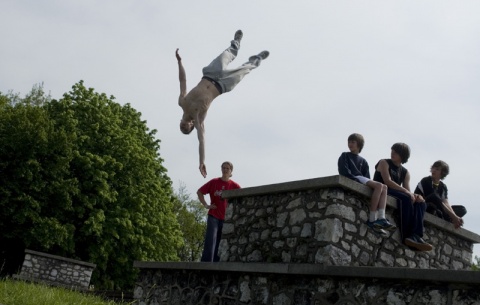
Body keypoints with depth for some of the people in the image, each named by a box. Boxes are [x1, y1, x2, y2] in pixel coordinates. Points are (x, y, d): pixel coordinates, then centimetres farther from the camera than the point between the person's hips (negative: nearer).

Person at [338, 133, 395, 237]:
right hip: (352, 180, -6)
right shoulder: (344, 156, 15)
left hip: (363, 180, 6)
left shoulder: (363, 161, 29)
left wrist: (369, 183, -6)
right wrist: (357, 180, -15)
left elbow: (367, 178, 17)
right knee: (379, 185, -27)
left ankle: (381, 218, -35)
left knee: (384, 187, -20)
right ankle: (372, 219, -33)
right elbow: (344, 172, -2)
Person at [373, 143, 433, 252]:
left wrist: (414, 195, -16)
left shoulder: (405, 172, 20)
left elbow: (408, 190, 10)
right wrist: (406, 192, -22)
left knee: (421, 204, -15)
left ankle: (416, 236, -34)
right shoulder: (384, 163, 5)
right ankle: (406, 236, -35)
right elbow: (387, 181, -12)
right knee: (406, 198, -32)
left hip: (396, 195, 6)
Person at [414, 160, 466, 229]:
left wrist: (455, 217, -30)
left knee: (462, 209, -2)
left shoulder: (443, 187, 5)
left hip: (434, 209, 7)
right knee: (434, 196, -35)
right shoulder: (425, 181, -14)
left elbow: (446, 203, -10)